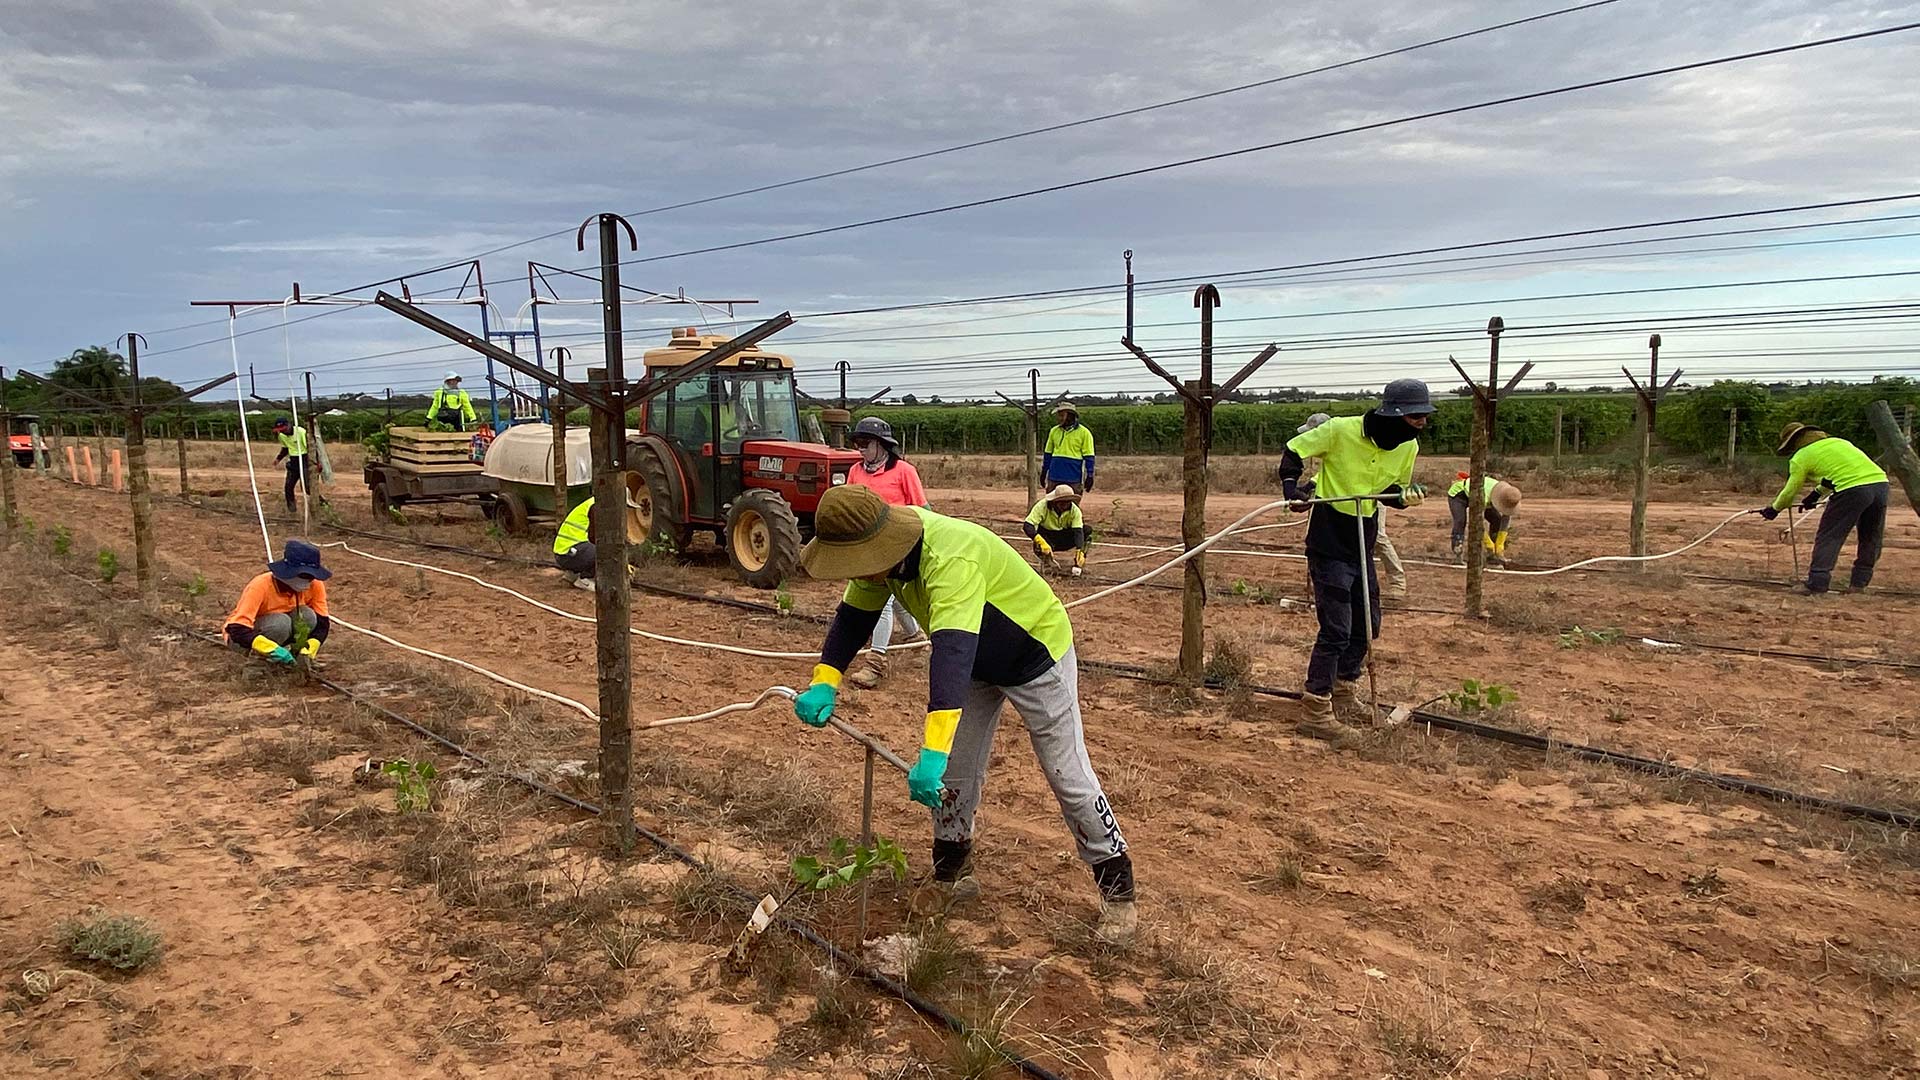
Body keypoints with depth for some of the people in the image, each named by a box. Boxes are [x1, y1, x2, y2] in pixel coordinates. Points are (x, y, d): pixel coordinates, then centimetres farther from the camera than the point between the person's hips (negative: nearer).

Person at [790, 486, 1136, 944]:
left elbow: (952, 653, -53)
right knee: (954, 772, 10)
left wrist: (932, 754, -61)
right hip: (976, 660, 8)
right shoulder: (885, 550, -17)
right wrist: (824, 683, -23)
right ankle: (953, 874, 29)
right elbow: (853, 617, -6)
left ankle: (1117, 890, 15)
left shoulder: (950, 559, -43)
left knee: (1069, 777, 0)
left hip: (1037, 653, -7)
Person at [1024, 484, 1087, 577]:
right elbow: (1027, 526, -33)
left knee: (1087, 530, -24)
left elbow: (1078, 531, -25)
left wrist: (1079, 551, -44)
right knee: (1038, 546, -39)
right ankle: (1046, 560, -1)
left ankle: (1080, 562, -10)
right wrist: (1041, 542, -50)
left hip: (1065, 539, 2)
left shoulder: (1074, 510, -18)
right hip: (1047, 536, -2)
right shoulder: (1042, 506, -25)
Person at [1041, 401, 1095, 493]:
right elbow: (1048, 454, 16)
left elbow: (1089, 457, -4)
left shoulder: (1084, 432, -4)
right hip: (1054, 478, 4)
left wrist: (1090, 476, -7)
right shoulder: (1054, 431, 8)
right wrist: (1044, 472, 14)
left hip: (1073, 479, -4)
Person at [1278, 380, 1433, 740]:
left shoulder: (1408, 447, 1)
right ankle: (1316, 714, -1)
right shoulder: (1340, 430, -18)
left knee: (1367, 625, 18)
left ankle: (1345, 692, 38)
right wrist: (1292, 488, -24)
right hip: (1329, 546, -7)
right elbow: (1294, 451, -7)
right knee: (1336, 630, -10)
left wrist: (1406, 496, -10)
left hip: (1363, 548, 8)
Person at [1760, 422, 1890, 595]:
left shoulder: (1800, 457, 8)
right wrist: (1817, 493, 50)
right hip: (1881, 483, 7)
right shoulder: (1837, 441, 29)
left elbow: (1790, 491, 15)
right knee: (1870, 539, 18)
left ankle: (1816, 584, -2)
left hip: (1852, 490, -7)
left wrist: (1774, 509, 31)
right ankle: (1860, 583, 24)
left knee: (1828, 537, 2)